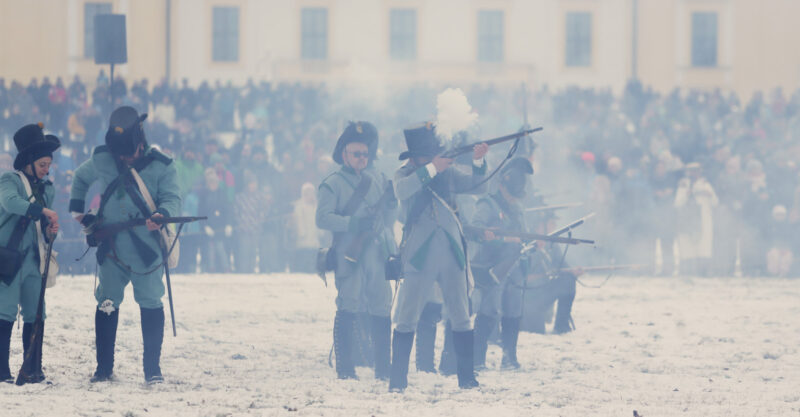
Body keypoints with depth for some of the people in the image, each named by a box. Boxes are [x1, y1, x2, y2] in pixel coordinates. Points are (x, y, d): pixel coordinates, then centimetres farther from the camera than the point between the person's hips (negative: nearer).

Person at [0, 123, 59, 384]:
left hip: (32, 260, 6)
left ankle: (33, 370, 8)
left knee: (36, 316, 2)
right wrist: (42, 211, -33)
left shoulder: (47, 189, 16)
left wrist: (50, 232, -3)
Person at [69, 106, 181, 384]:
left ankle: (152, 368, 7)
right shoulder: (101, 160, 3)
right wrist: (78, 211, 19)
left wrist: (161, 214, -32)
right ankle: (104, 367, 11)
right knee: (107, 304, 3)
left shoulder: (160, 166, -5)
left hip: (147, 248, -2)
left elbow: (173, 198, -12)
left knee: (150, 304, -1)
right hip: (112, 247, 2)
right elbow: (80, 179, 23)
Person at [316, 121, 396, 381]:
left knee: (382, 310, 2)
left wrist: (391, 200, -1)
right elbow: (323, 218, -7)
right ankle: (345, 368, -6)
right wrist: (354, 223, -18)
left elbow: (389, 219, 19)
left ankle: (383, 369, 9)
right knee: (347, 309, -10)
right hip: (349, 254, -4)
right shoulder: (333, 184, 3)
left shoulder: (378, 180, 17)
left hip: (378, 252, 4)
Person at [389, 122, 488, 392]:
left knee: (461, 318, 4)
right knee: (406, 318, -5)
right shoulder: (405, 175, 2)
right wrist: (431, 169, -26)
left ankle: (467, 377, 10)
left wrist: (478, 161, -8)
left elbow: (478, 187, 9)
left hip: (451, 254, 4)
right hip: (419, 255, -4)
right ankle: (397, 380, -1)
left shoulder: (447, 174, 12)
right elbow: (402, 190, -20)